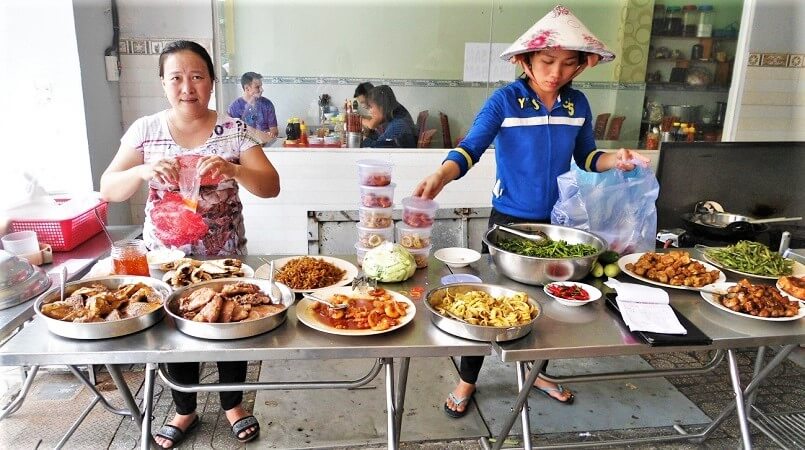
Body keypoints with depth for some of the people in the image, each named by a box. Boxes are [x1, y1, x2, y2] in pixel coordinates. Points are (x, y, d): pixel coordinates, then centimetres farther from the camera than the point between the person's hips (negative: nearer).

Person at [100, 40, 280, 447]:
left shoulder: (234, 130, -6)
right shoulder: (145, 130, -3)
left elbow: (271, 186, -13)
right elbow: (108, 189, -5)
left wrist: (233, 169, -32)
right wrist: (143, 171, -26)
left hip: (225, 256, -1)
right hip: (165, 257, 1)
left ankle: (233, 404, 37)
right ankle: (185, 410, 39)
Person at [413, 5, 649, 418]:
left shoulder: (578, 104, 0)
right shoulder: (505, 101, -13)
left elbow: (586, 157, 10)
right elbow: (471, 148, -24)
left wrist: (614, 160, -11)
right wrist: (441, 176, -43)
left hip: (557, 221, 5)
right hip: (509, 220, -4)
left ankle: (534, 372, 42)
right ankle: (466, 381, 27)